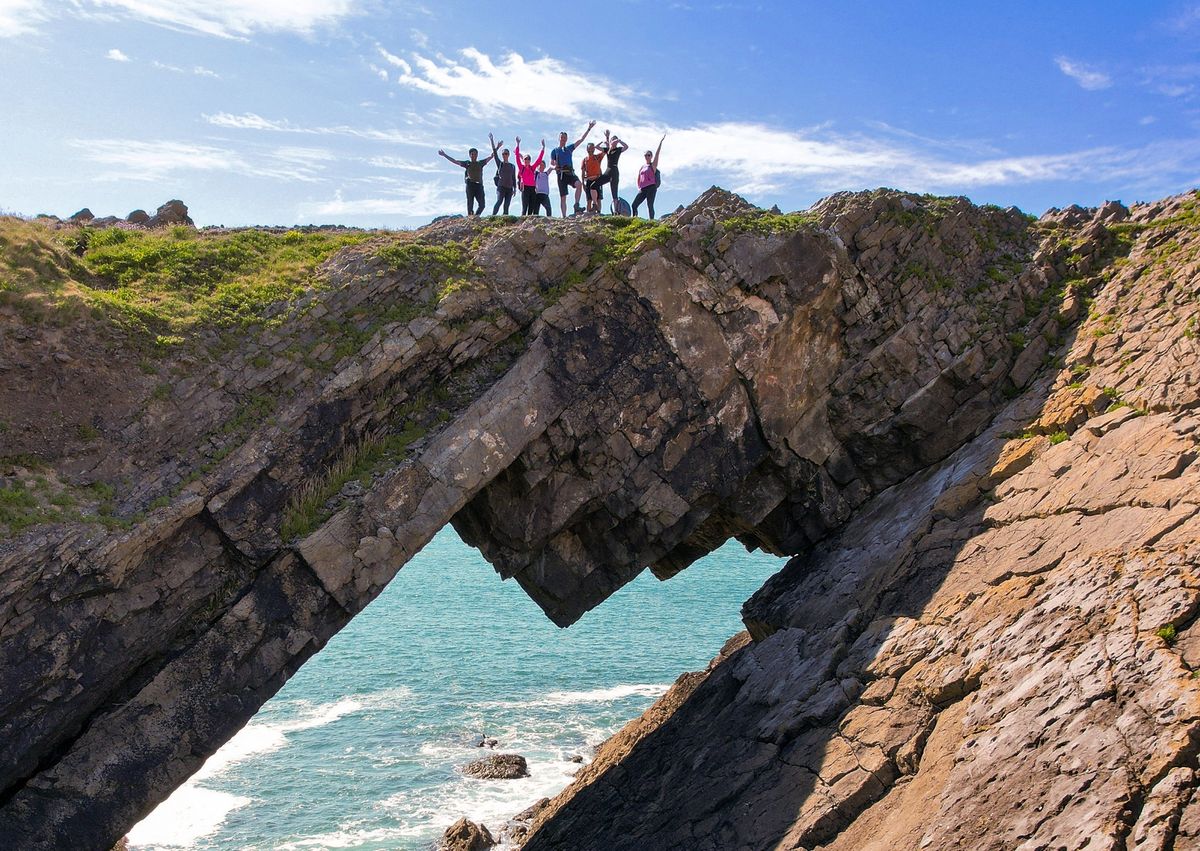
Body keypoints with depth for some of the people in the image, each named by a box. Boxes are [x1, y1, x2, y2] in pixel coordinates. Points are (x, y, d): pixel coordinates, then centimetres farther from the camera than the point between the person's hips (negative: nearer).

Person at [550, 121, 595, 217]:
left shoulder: (569, 148, 18)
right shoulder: (555, 151, 12)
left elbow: (581, 139, 13)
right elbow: (551, 164, 10)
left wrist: (589, 129, 6)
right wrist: (554, 167, -14)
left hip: (570, 173, 1)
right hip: (561, 174, -1)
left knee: (579, 184, -30)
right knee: (563, 197, -3)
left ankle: (576, 205, -28)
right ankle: (564, 216, -1)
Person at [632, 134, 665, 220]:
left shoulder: (653, 165, 6)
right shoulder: (642, 167, 21)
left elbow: (657, 153, -2)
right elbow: (638, 179, 25)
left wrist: (661, 141, -7)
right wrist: (639, 187, 8)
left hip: (651, 188, -6)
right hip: (642, 189, 6)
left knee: (650, 206, -13)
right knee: (634, 205, -4)